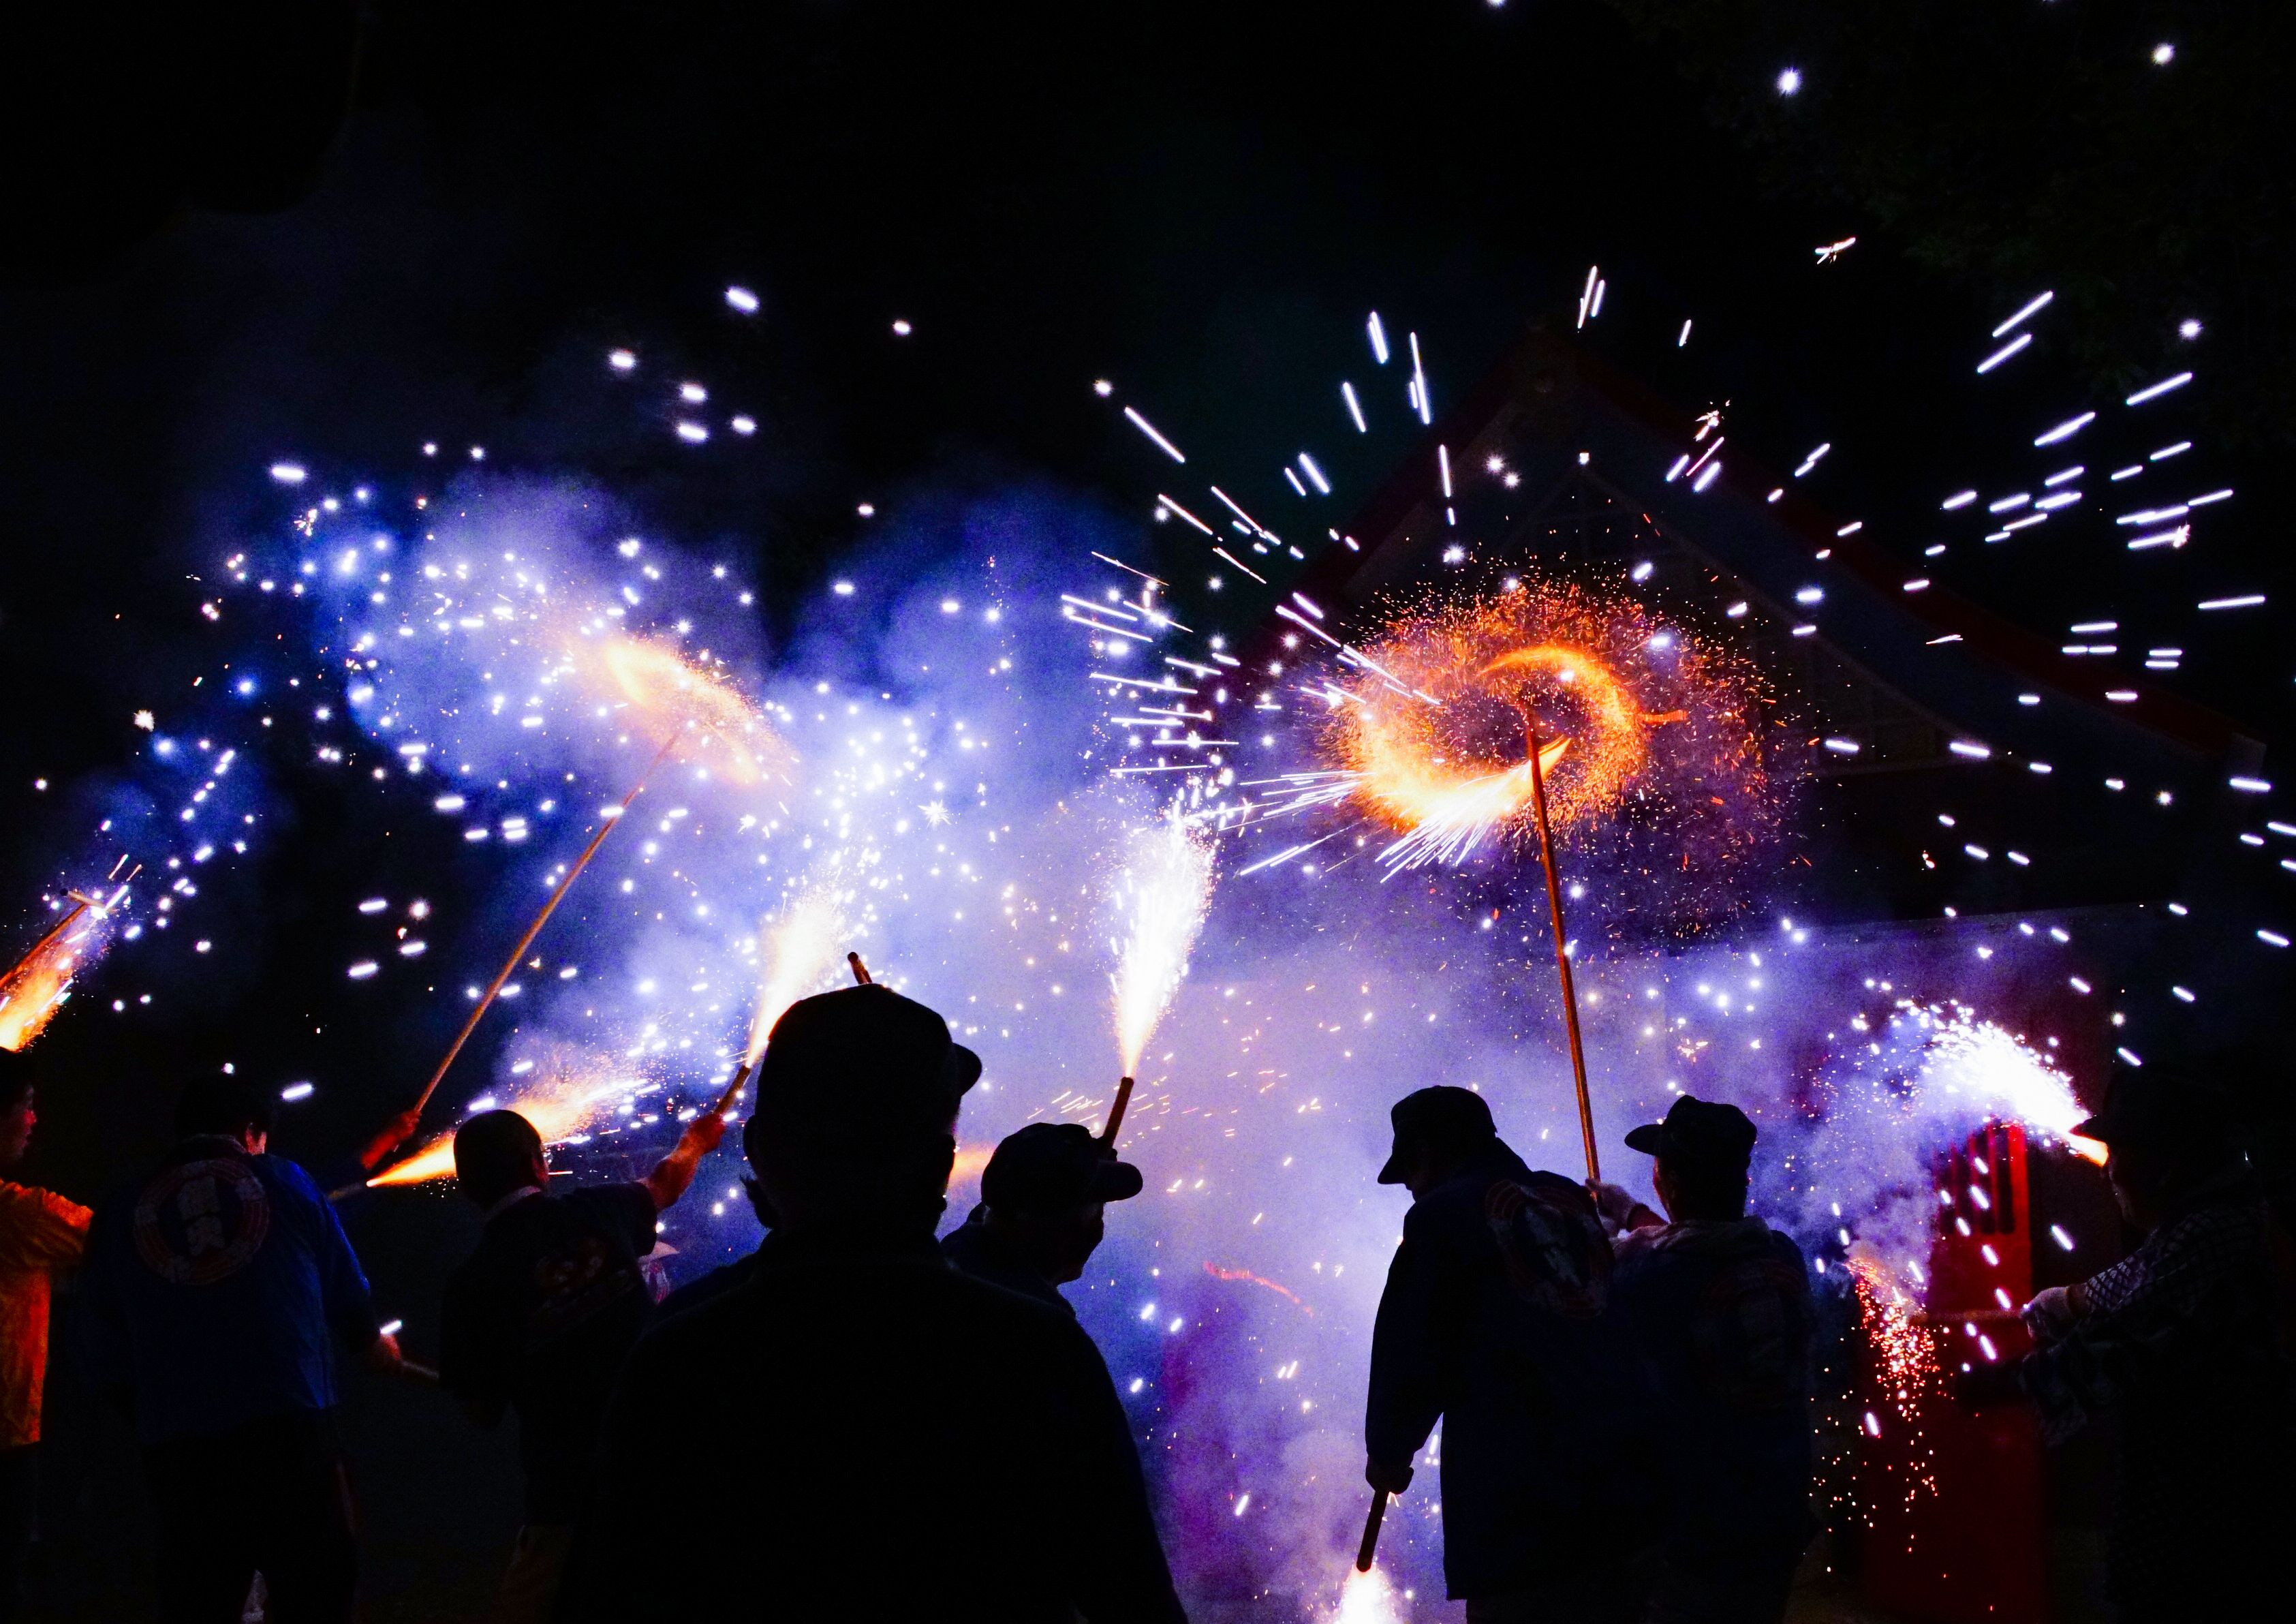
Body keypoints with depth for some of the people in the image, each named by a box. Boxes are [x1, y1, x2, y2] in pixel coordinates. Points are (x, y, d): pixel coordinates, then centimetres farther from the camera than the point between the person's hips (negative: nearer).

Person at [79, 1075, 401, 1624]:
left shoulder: (119, 1213, 8)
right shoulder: (285, 1182, 4)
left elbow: (108, 1361, 10)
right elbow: (347, 1292, 10)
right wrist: (373, 1344, 31)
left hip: (179, 1451, 2)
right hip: (293, 1433, -2)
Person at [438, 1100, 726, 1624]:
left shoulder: (472, 1285, -7)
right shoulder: (598, 1213, -1)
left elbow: (485, 1414, 3)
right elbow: (664, 1185, 23)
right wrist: (694, 1142, 44)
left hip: (570, 1488, -3)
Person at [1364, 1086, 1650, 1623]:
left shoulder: (1444, 1214, -4)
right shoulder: (1573, 1202, 15)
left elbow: (1410, 1352, -4)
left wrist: (1387, 1452, 12)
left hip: (1523, 1510, -6)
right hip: (1628, 1494, 6)